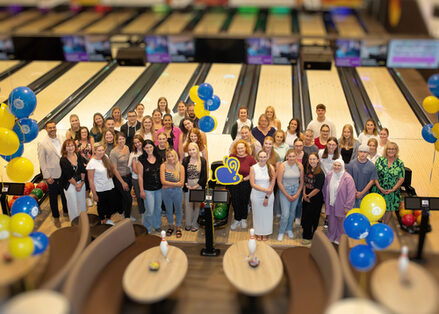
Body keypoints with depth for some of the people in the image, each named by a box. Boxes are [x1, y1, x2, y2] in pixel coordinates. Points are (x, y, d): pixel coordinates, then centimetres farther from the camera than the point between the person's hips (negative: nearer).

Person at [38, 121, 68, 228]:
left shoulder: (62, 138, -1)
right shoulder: (42, 144, -13)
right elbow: (42, 161, -11)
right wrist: (47, 176, -12)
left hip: (64, 173, 4)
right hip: (53, 175, -4)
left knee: (65, 194, 20)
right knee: (53, 197, 12)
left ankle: (66, 211, 41)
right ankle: (56, 217, 29)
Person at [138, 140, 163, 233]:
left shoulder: (159, 158, 3)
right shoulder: (141, 160, -9)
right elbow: (140, 176, -8)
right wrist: (141, 190, -9)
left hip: (159, 188, 4)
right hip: (148, 189, -4)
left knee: (158, 208, 16)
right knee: (150, 211, -4)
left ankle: (157, 225, 36)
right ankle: (147, 230, 14)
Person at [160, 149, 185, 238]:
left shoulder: (180, 167, -7)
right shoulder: (163, 166, -6)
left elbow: (181, 183, -10)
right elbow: (163, 181, -12)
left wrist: (168, 184, -14)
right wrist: (175, 183, -14)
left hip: (177, 191, -1)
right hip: (166, 192, 1)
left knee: (178, 209, 11)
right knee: (168, 209, 15)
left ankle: (178, 227, 29)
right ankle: (170, 226, 35)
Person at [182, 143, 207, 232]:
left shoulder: (202, 160, -2)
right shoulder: (185, 160, 2)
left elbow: (204, 175, -2)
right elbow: (183, 174, 3)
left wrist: (197, 185, -10)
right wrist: (186, 184, -8)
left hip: (198, 186, -1)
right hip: (188, 186, 1)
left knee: (197, 204, 5)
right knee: (188, 204, 3)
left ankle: (194, 224, 16)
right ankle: (188, 224, 15)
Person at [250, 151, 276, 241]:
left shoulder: (271, 168, -6)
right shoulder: (253, 168, -8)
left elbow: (272, 184, -6)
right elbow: (252, 184, -11)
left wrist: (267, 197, -10)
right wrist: (265, 190, -18)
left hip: (269, 196, 0)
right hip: (256, 195, 0)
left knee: (267, 214, 10)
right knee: (257, 214, 10)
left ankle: (265, 233, 27)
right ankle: (258, 233, 28)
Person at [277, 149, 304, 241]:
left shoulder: (300, 166, -6)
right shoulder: (283, 166, -15)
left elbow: (302, 182, 2)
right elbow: (279, 182, -11)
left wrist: (297, 194, -4)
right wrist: (287, 195, -9)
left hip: (296, 190, 3)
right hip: (284, 190, -3)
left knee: (292, 212, 14)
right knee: (285, 214, -6)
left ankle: (289, 229, 36)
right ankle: (281, 232, 15)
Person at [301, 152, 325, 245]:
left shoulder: (320, 173, -17)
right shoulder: (307, 170, 4)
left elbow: (317, 188, -18)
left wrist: (308, 196, -10)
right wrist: (304, 194, -1)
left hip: (316, 199, -6)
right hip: (306, 198, 7)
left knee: (313, 218, 3)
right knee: (305, 216, 12)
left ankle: (309, 237, 16)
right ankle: (306, 234, 29)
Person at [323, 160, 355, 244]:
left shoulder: (347, 178, -14)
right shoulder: (329, 176, 2)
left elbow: (351, 194, -14)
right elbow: (325, 190, 14)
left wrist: (347, 207, -14)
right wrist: (326, 201, 14)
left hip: (341, 206, -4)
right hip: (330, 205, 4)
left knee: (341, 223, 9)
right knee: (331, 223, 14)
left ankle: (339, 239, 27)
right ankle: (330, 238, 32)